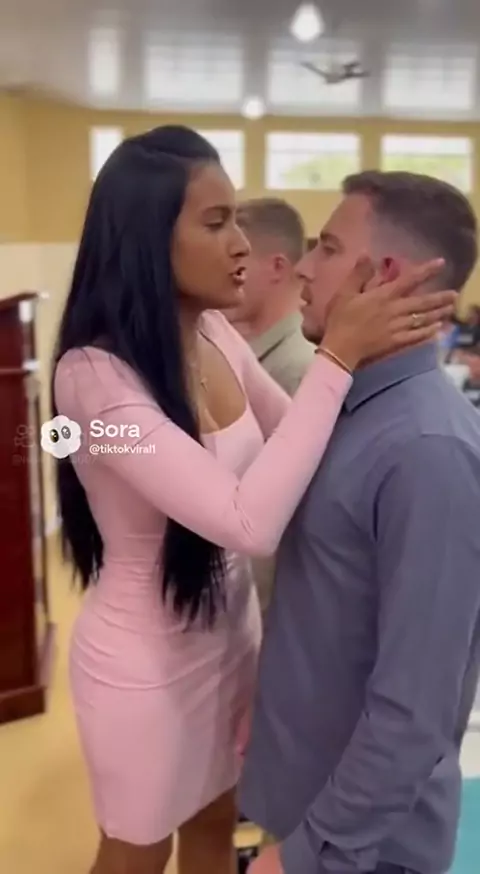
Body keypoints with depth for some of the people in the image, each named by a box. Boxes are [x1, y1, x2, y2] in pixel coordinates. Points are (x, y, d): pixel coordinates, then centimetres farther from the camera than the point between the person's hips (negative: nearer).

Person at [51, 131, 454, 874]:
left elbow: (296, 442, 4)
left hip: (230, 632, 6)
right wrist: (339, 356, -34)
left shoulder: (216, 335, -6)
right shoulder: (94, 374, -29)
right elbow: (249, 521, -37)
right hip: (146, 659, -6)